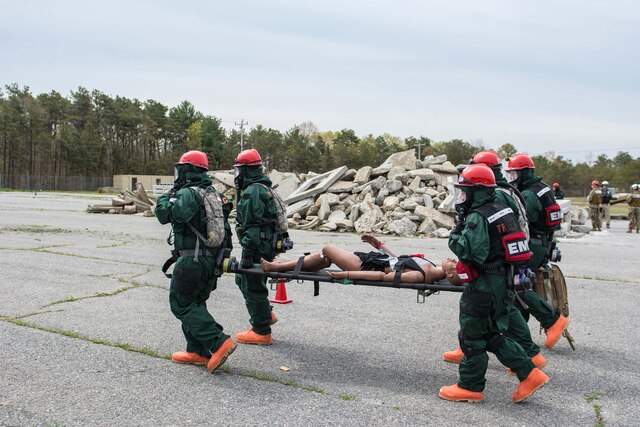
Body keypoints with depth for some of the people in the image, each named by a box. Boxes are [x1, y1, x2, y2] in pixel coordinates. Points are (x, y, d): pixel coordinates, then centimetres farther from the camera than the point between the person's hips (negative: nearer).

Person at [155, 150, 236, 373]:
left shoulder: (188, 193, -14)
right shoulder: (214, 194, 14)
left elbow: (165, 214, -22)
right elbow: (225, 228, 18)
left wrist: (167, 196, -5)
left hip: (192, 260, -9)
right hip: (212, 259, 9)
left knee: (181, 304, -1)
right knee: (196, 302, 18)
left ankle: (219, 343, -11)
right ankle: (197, 351, 19)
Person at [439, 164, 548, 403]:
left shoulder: (477, 217, -18)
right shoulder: (502, 210, 11)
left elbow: (469, 251, -28)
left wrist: (456, 233, -13)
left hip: (485, 284, -9)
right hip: (504, 281, 9)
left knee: (472, 334, 4)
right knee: (494, 334, 20)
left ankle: (470, 387, 15)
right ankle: (529, 374, 18)